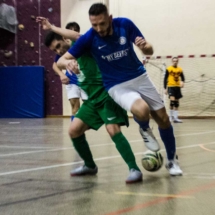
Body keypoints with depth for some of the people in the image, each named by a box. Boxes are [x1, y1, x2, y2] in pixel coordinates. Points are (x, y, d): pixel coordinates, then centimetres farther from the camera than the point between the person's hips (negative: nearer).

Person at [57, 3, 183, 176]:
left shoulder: (125, 24, -13)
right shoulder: (89, 38, -17)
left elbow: (150, 51, -5)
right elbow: (61, 60, -14)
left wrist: (145, 47, -30)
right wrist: (67, 63, -39)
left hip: (139, 77, 3)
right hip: (117, 85, -3)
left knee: (163, 118, 3)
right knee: (142, 110, -32)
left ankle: (172, 160, 27)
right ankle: (145, 130, 6)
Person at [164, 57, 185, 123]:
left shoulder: (180, 69, 7)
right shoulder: (168, 69, -2)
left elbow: (182, 78, 7)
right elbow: (165, 79, 1)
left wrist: (182, 82, -17)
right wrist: (165, 88, -2)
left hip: (177, 87, 4)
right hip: (171, 86, -4)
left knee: (176, 102, 7)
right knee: (172, 100, -18)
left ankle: (175, 117, 13)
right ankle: (171, 116, -9)